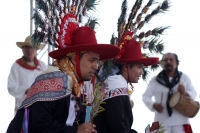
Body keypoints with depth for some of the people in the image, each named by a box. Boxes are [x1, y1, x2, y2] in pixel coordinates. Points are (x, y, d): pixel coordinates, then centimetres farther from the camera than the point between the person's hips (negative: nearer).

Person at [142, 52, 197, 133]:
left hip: (181, 121, 1)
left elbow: (194, 94, 8)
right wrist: (153, 105, -14)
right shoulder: (155, 80, 5)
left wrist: (185, 93, -15)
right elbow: (145, 96, 7)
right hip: (162, 121, -1)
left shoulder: (184, 77, 9)